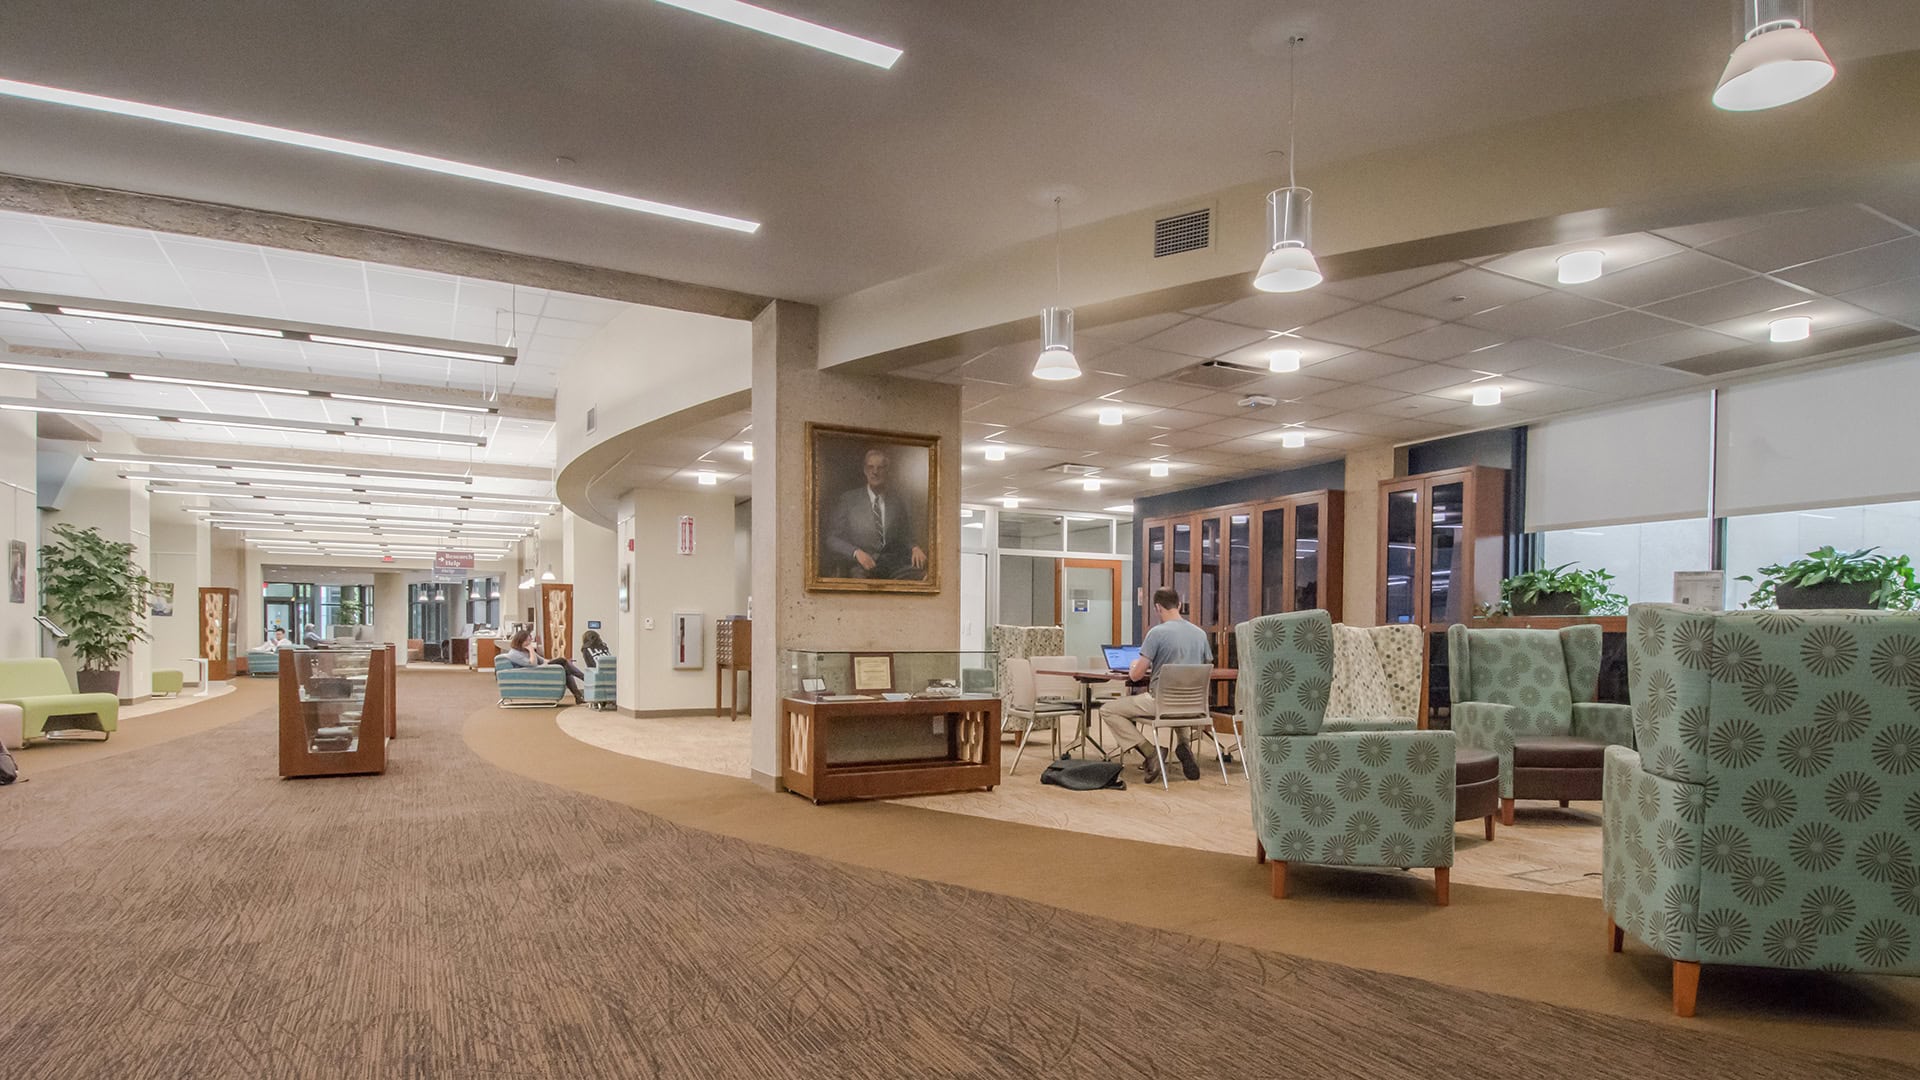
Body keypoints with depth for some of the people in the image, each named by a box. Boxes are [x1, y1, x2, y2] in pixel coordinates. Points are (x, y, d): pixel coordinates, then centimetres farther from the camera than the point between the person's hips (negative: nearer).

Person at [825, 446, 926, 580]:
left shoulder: (898, 500, 14)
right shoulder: (848, 499, 7)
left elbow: (908, 534, 16)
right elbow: (832, 539, 4)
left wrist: (915, 547, -8)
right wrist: (856, 552, -15)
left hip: (893, 565, 2)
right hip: (862, 566, -2)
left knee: (920, 572, -29)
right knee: (858, 575, -37)